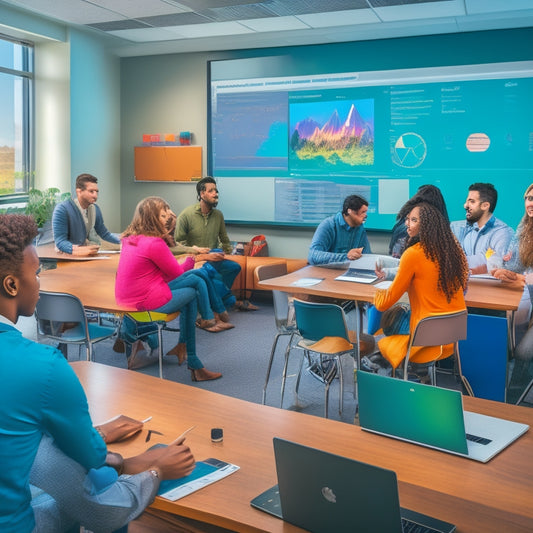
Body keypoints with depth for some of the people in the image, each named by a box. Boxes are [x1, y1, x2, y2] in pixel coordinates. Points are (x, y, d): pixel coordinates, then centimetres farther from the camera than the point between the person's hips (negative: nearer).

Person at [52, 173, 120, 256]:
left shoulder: (95, 209, 4)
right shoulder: (62, 209, -16)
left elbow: (104, 234, 17)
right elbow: (60, 241, -21)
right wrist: (79, 250, -39)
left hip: (90, 256, 5)